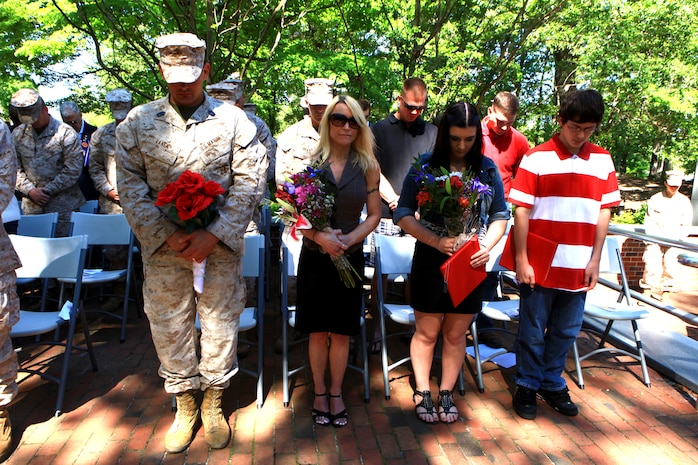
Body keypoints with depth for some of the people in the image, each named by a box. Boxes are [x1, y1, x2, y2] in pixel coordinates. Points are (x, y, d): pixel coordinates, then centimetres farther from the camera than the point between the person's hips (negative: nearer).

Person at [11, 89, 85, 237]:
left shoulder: (65, 133, -6)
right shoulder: (17, 134, 9)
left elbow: (73, 169, -10)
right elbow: (15, 168, 9)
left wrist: (47, 190, -10)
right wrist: (30, 190, -6)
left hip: (61, 207, -4)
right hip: (31, 206, 4)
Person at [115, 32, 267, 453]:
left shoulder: (233, 120, -1)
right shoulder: (138, 122, 4)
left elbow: (249, 182, -6)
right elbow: (130, 184, 0)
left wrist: (213, 235, -14)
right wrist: (167, 234, -11)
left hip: (220, 246, -1)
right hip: (163, 247, 2)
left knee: (220, 325, 8)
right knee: (169, 328, 11)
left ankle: (214, 404, 31)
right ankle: (186, 405, 33)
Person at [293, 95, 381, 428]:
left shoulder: (368, 166, -1)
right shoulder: (310, 162, -3)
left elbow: (374, 214, 1)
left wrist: (348, 238, -14)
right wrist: (320, 237, -19)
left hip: (349, 258, 0)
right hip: (315, 256, 0)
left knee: (341, 331, 9)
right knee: (318, 331, 9)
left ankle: (335, 393, 29)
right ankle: (319, 392, 28)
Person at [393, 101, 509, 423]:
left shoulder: (487, 169, 2)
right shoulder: (425, 166, -6)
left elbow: (500, 215, 7)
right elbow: (403, 214, -8)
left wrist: (487, 245, -12)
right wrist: (436, 241, -20)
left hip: (470, 263, 2)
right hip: (431, 261, -2)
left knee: (456, 334, 13)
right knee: (427, 332, 9)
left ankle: (446, 393, 31)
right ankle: (422, 393, 29)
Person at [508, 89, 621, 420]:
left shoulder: (603, 161, 6)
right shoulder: (537, 158, -7)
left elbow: (604, 212, 8)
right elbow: (521, 211, -8)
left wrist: (595, 260, 3)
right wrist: (522, 261, -10)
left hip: (579, 267, 4)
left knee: (566, 331, 16)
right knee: (533, 331, 9)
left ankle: (552, 384, 35)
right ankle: (526, 386, 28)